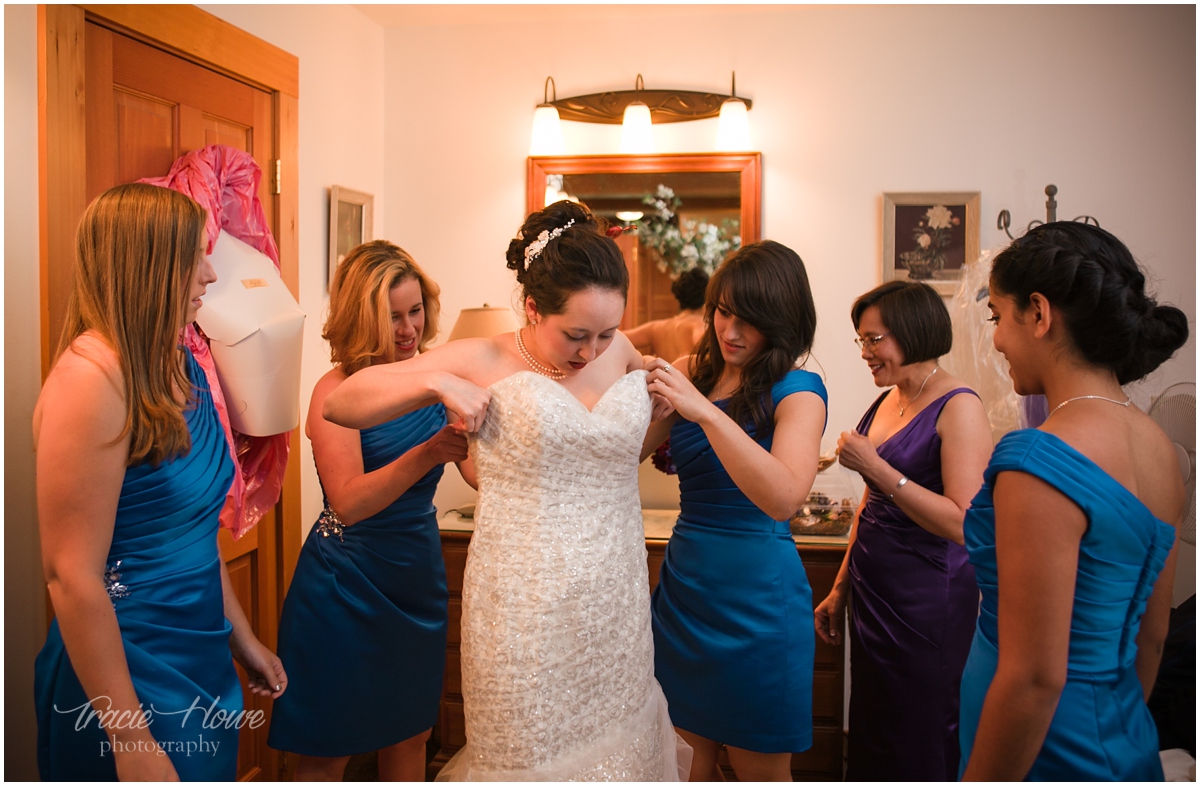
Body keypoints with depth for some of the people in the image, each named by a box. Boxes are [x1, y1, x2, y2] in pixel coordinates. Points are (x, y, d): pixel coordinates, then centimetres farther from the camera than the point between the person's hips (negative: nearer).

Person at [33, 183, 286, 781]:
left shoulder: (180, 367, 5)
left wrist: (241, 639, 16)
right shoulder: (91, 374, -20)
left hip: (200, 663, 8)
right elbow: (72, 574, -22)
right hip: (130, 680, -8)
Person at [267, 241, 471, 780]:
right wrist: (428, 454, -37)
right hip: (345, 582, -4)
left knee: (410, 733, 17)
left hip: (419, 579, 5)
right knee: (328, 748, 10)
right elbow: (348, 502, -26)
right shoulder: (336, 391, -15)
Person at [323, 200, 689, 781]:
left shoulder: (622, 354, 5)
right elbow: (339, 404, -1)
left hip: (615, 613, 4)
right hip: (523, 617, -4)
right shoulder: (483, 362, -6)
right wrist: (437, 382, -15)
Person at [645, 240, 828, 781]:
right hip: (683, 581, 5)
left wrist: (705, 411, -32)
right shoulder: (694, 374, 6)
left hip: (755, 594, -5)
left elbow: (784, 499, -27)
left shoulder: (798, 390, -10)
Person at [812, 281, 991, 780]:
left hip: (927, 607, -7)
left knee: (918, 754, 6)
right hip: (874, 600, 7)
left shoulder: (958, 407, -14)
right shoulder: (886, 402, 10)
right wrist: (840, 589, 18)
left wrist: (876, 467, -23)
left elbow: (965, 525, -23)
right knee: (869, 743, 17)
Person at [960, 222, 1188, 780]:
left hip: (1053, 753, -8)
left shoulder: (1039, 463, -24)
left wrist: (979, 779, -14)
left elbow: (1035, 680, -24)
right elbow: (1151, 635, 13)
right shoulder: (1159, 447, 3)